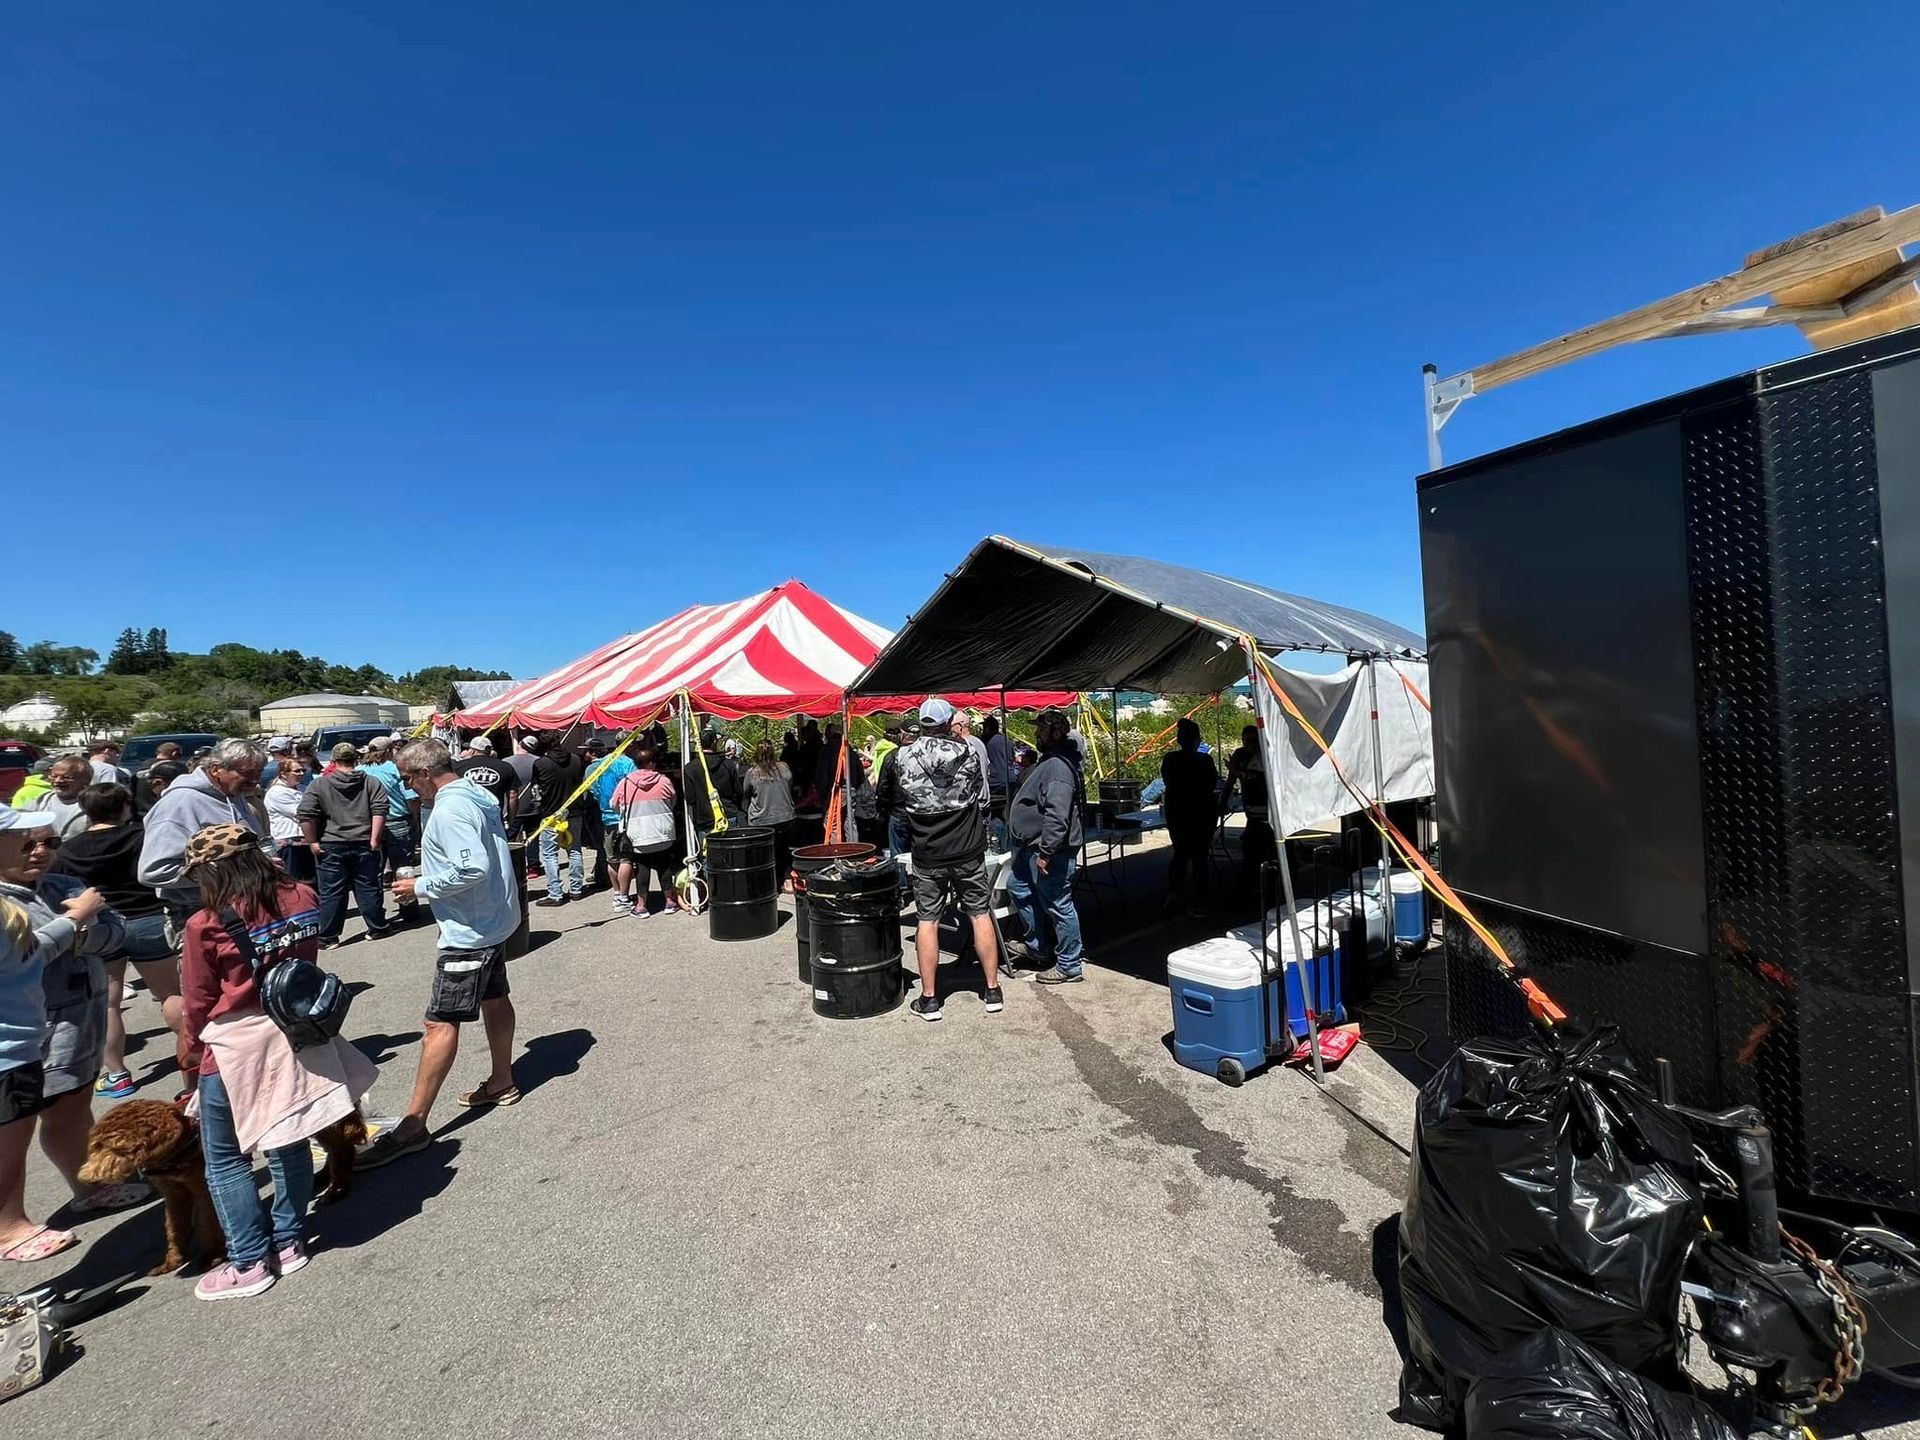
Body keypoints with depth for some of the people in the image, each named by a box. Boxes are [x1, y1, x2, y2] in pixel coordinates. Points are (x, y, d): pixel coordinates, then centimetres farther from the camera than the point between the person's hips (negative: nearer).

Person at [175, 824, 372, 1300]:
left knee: (225, 1159, 14)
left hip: (236, 1049, -4)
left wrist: (194, 1062, 9)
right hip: (297, 1035, 5)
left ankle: (251, 1261, 20)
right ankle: (289, 1242, 29)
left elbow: (198, 1006, -4)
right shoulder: (303, 899, -6)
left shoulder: (205, 925, -15)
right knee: (289, 1145, 18)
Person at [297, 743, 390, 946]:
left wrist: (312, 842, -2)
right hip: (364, 845, 1)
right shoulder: (370, 782, 2)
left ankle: (328, 937, 12)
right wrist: (374, 838, -7)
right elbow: (380, 810, -9)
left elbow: (305, 815, -9)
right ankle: (377, 929, 16)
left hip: (331, 846, -1)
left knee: (331, 893, 6)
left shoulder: (319, 785, 0)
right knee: (369, 889, 9)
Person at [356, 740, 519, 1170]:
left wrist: (421, 887, -16)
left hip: (468, 930, -10)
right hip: (493, 919, 10)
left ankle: (413, 1124, 3)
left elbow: (472, 869, -31)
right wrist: (429, 881, 15)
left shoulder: (450, 808, -22)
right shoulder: (477, 795, 8)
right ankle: (502, 1082, 35)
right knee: (494, 999, 20)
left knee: (440, 1022, -4)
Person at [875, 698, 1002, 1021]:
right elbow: (983, 803, 3)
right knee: (981, 914, 12)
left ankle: (929, 999, 15)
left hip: (927, 854, 0)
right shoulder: (966, 755, -7)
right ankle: (993, 990, 20)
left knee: (927, 920, 8)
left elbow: (891, 806, 5)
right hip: (968, 850, 0)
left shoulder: (901, 759, -7)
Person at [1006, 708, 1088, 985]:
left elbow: (1056, 815, -29)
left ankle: (1069, 967, 15)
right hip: (1030, 848, 12)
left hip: (1050, 851, -12)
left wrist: (1046, 852, -28)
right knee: (1017, 887, 21)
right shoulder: (1047, 760, 14)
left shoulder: (1058, 766, -21)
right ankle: (1040, 949, 32)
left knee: (1058, 906, 0)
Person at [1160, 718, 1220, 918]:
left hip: (1176, 813, 2)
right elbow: (1214, 784, 2)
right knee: (1200, 856, 6)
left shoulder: (1169, 759, -7)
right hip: (1202, 813, -2)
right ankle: (1197, 905, 7)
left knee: (1180, 853, 17)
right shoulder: (1205, 760, -12)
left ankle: (1173, 893, -2)